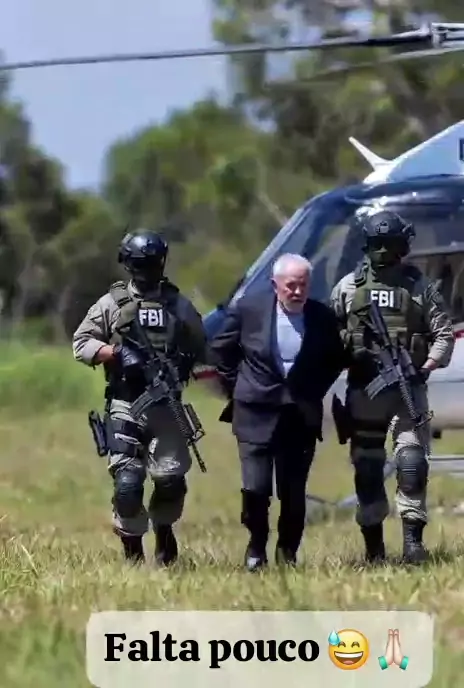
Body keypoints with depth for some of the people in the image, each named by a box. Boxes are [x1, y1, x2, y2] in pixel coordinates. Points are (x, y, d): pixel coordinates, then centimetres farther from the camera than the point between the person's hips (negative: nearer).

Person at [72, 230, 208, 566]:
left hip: (167, 407, 2)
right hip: (126, 406, -2)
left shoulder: (179, 305, 9)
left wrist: (183, 365, -4)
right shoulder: (113, 303, 4)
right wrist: (116, 353, -12)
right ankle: (132, 547, 4)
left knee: (172, 479, 0)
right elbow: (81, 343, 3)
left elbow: (199, 347, 16)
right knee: (128, 480, -10)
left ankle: (164, 529, 29)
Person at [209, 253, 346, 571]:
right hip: (256, 413, -2)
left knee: (294, 493, 4)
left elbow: (336, 359, 16)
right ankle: (256, 548, 12)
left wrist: (314, 390, 8)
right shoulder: (249, 308, -6)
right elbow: (221, 349, 8)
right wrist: (237, 388, 6)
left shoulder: (322, 317, -2)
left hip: (301, 416, 2)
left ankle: (288, 553, 19)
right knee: (255, 488, -9)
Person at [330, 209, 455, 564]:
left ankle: (413, 538, -10)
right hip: (364, 388, 1)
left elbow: (444, 334, 3)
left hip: (408, 389, -1)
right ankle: (374, 545, 11)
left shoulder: (421, 287, 5)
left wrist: (426, 367, -11)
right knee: (367, 467, 4)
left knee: (412, 461, -12)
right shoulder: (348, 287, 7)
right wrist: (350, 357, -8)